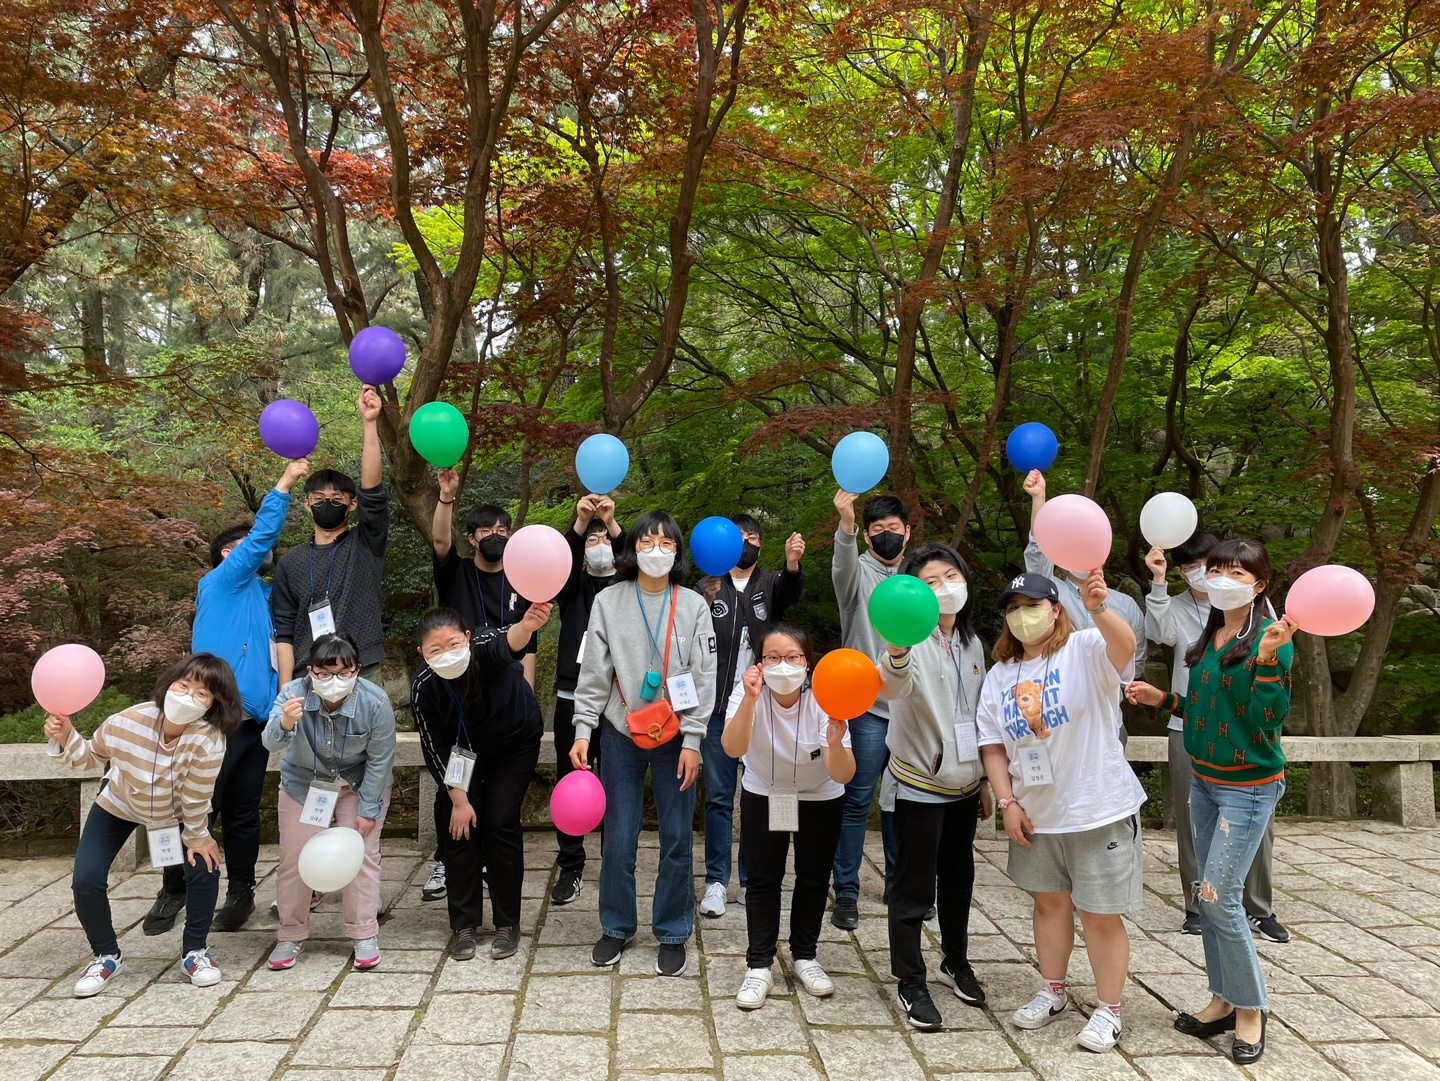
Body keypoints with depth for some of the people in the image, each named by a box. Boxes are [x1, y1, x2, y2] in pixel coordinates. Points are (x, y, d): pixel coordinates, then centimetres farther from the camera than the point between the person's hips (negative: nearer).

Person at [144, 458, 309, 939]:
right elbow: (261, 537, -8)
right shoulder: (222, 582, 2)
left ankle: (240, 894, 16)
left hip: (257, 717, 6)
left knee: (244, 811, 9)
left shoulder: (265, 595, 22)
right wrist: (284, 483, -8)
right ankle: (173, 892, 10)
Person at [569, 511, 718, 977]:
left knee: (677, 841, 4)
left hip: (675, 739, 0)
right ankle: (616, 928, 25)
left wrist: (692, 741, -7)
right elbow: (593, 672, 1)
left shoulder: (693, 606, 0)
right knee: (618, 839, 6)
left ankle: (672, 934, 21)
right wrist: (582, 731, -6)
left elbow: (703, 678, -2)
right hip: (622, 737, 0)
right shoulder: (608, 602, 0)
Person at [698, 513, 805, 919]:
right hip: (719, 707, -1)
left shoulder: (772, 583, 8)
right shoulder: (709, 587, 6)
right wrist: (705, 605, -30)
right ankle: (716, 881, 12)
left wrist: (792, 565, -41)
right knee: (718, 797, 3)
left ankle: (751, 880, 18)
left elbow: (792, 593, -17)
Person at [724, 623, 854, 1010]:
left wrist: (835, 743, -55)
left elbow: (842, 776, -35)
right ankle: (759, 965, 12)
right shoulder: (749, 690, -27)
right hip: (763, 794, 0)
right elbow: (733, 749, -43)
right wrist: (749, 699, -56)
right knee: (763, 879, -2)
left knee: (814, 877, 8)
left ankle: (804, 956, 28)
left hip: (820, 799, 0)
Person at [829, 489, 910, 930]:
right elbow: (843, 563, -29)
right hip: (868, 705, -5)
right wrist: (846, 523, -49)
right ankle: (846, 892, 6)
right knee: (858, 800, -3)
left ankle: (898, 885, 26)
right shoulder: (858, 573, -3)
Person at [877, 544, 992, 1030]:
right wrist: (895, 652, -64)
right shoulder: (914, 641, -17)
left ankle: (955, 962, 39)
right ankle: (910, 984, 16)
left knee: (958, 879, 20)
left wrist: (984, 778, 17)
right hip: (919, 785, -7)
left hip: (963, 785, 7)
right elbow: (892, 687, -41)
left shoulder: (971, 643, 6)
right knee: (914, 889, 2)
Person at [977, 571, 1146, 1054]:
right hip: (1036, 814, 5)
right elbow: (992, 743, 4)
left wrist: (1099, 609, -55)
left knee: (1100, 915, 5)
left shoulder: (1085, 650, -12)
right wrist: (1008, 802, -5)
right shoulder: (999, 676, 4)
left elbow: (1124, 646, -35)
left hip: (1098, 811, -5)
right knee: (1049, 904, 19)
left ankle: (1107, 1009, 22)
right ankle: (1053, 991, 37)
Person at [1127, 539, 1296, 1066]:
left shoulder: (1270, 638, -15)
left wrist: (1266, 658, -33)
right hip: (1204, 780, 7)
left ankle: (1250, 1009, 11)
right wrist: (1163, 699, 11)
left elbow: (1269, 719, -23)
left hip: (1249, 786, -7)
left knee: (1219, 895, -7)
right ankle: (1224, 999, 24)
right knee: (1210, 896, 11)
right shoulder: (1208, 639, 7)